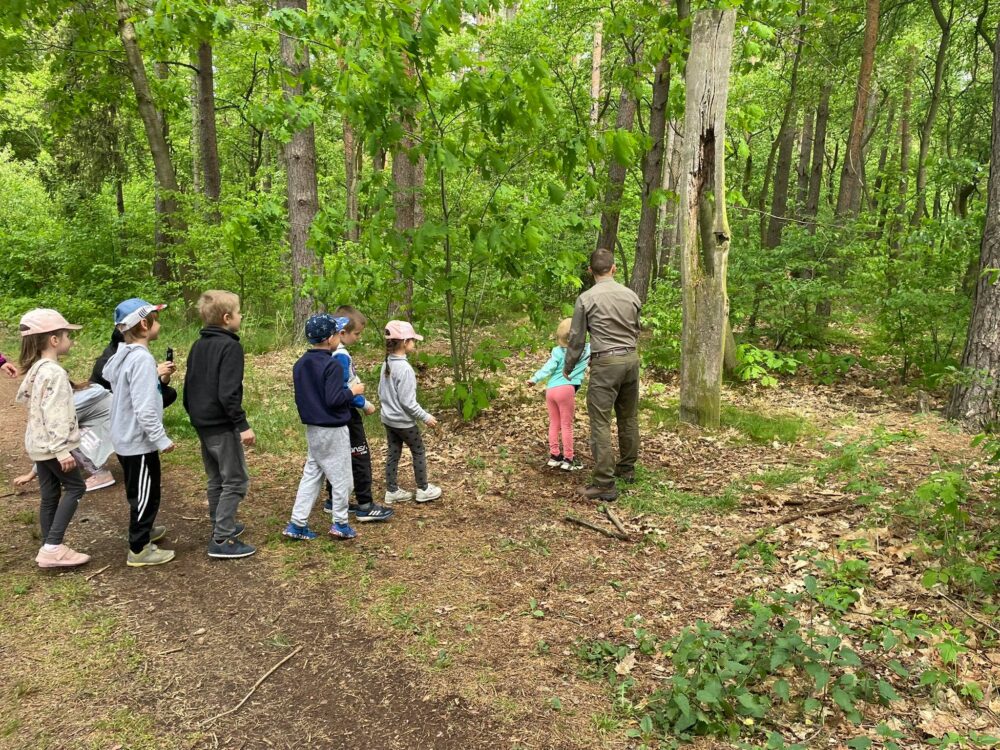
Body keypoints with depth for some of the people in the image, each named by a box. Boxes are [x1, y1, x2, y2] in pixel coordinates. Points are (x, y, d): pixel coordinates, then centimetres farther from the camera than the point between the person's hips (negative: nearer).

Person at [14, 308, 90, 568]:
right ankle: (52, 547, -5)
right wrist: (62, 449, -26)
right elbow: (53, 414, -25)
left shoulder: (36, 369, 11)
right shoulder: (54, 373, -20)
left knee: (50, 495, 12)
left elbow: (23, 396, 23)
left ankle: (49, 550, 18)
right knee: (75, 487, -1)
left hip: (38, 443, 9)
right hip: (51, 444, -9)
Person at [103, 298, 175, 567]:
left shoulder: (123, 356, 7)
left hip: (126, 438, 10)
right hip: (139, 441, -10)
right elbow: (144, 408, -27)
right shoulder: (142, 359, -24)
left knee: (139, 492, 25)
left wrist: (157, 379, 11)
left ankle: (141, 530, 43)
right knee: (146, 495, 3)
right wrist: (161, 439, -21)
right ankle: (138, 550, 13)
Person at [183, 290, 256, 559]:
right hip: (222, 426, -9)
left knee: (217, 479, 19)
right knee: (236, 480, -3)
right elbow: (228, 392, -24)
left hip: (203, 424, 9)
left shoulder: (198, 346, 12)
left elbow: (188, 386, 16)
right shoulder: (230, 346, -16)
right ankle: (222, 540, -3)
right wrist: (243, 425, -22)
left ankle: (222, 526, 31)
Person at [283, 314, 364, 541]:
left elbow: (300, 397, 10)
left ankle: (297, 524, 14)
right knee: (341, 477, 6)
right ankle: (340, 524, 13)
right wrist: (352, 391, -10)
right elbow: (333, 399, -24)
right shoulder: (332, 364, -20)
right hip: (333, 430, -7)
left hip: (312, 428, 8)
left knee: (311, 475, 14)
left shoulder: (300, 364, 5)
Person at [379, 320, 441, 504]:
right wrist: (425, 417, -15)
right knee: (419, 452, 9)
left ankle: (392, 491, 22)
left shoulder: (387, 364, 0)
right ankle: (423, 490, 20)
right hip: (403, 421, -8)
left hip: (388, 418, 8)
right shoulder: (405, 368, -25)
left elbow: (381, 392, 10)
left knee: (393, 453, 15)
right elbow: (407, 401, -24)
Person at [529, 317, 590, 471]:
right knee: (566, 425, 4)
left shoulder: (557, 351, 5)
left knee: (554, 424, 14)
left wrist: (534, 379, -9)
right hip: (566, 389, -3)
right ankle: (568, 459, 8)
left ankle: (554, 456, 22)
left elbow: (549, 367, -6)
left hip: (550, 389, 3)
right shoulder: (586, 349, 5)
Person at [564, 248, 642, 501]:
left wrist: (568, 368, 13)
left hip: (605, 363, -5)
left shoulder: (586, 298, -6)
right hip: (631, 359, 6)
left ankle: (604, 484, -5)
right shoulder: (631, 295, 6)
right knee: (629, 417, 18)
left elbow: (576, 338, -1)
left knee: (601, 422, -4)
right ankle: (627, 468, 32)